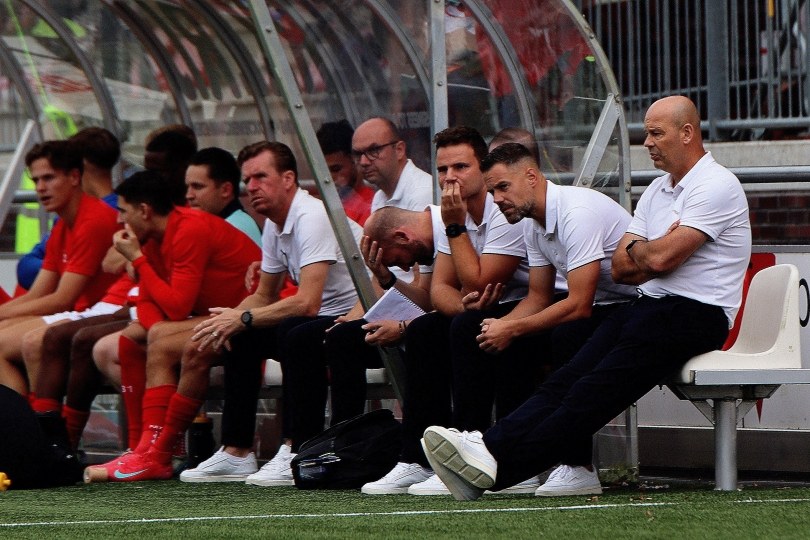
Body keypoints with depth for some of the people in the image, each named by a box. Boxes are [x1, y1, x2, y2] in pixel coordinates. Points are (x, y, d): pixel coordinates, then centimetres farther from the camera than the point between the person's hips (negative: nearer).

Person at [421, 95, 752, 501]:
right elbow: (620, 269, 15)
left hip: (696, 313, -8)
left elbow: (660, 258, -17)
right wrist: (650, 251, -4)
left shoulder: (716, 186, -8)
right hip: (650, 307, 8)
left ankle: (499, 464, -35)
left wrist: (637, 249, 5)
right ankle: (489, 446, -32)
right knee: (569, 378, -15)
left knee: (599, 388, -23)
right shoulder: (657, 190, 22)